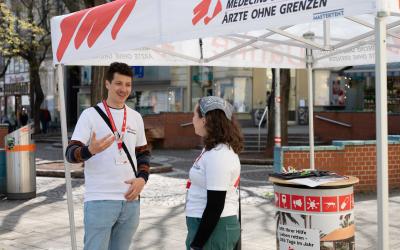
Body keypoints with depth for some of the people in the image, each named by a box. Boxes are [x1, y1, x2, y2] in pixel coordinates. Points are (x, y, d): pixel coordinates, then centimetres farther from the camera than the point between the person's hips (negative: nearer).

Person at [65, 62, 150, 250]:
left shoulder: (136, 117, 12)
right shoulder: (90, 114, -3)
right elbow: (70, 153, -9)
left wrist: (142, 178, 0)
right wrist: (90, 150, -30)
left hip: (130, 200, 5)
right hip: (99, 200, -5)